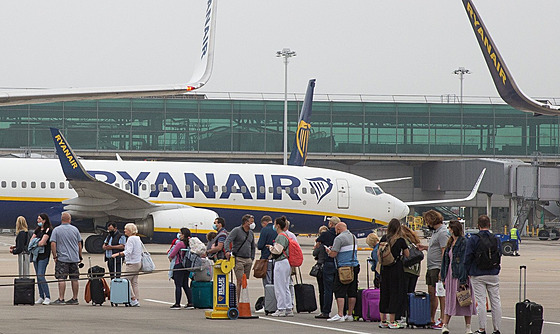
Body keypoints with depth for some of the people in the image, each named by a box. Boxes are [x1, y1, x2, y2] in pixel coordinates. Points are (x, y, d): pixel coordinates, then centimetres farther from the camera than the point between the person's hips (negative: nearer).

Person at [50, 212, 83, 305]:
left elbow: (53, 244, -9)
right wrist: (80, 256, 19)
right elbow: (79, 244, 11)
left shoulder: (56, 230, -2)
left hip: (62, 258, -4)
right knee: (75, 279, 8)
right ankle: (75, 299, 12)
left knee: (61, 279, -6)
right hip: (74, 258, 4)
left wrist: (55, 256, -3)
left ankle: (61, 299, -11)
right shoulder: (75, 229, 7)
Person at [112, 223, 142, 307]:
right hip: (138, 263, 10)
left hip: (132, 264, -10)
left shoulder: (131, 239, -14)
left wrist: (118, 254, -28)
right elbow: (141, 250, 21)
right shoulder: (138, 239, 15)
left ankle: (133, 299, -9)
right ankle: (137, 301, 8)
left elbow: (128, 251, -25)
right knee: (134, 282, 10)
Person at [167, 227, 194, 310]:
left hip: (179, 266, -8)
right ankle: (190, 303, 11)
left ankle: (177, 304, -2)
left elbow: (172, 254, -10)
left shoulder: (180, 243, -16)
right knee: (185, 285, 14)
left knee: (178, 285, -3)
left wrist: (170, 257, 13)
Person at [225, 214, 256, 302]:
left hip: (248, 260, 7)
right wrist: (227, 251, -31)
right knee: (240, 282, -13)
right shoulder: (236, 230, -4)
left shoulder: (251, 233, 17)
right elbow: (228, 240, -15)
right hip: (238, 259, -6)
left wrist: (252, 258, 17)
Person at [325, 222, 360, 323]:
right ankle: (349, 315, 13)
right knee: (352, 292, 9)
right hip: (355, 267, 8)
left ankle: (340, 315, -14)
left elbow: (333, 254, -15)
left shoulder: (339, 238, -10)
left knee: (340, 292, -7)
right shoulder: (353, 237, 15)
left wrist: (328, 251, 8)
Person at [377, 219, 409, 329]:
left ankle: (383, 321, 16)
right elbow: (407, 255, 2)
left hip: (385, 269, 4)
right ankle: (392, 321, -3)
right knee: (395, 293, 0)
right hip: (396, 268, -4)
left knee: (384, 293, 12)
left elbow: (378, 254, 6)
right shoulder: (401, 240, -8)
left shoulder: (383, 239, 2)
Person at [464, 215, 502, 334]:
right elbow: (499, 256, 10)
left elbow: (468, 257, -7)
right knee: (495, 301, 6)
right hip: (494, 275, 3)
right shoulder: (496, 239, 4)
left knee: (480, 302, -2)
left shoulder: (473, 239, -8)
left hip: (478, 275, -3)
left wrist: (469, 272, 4)